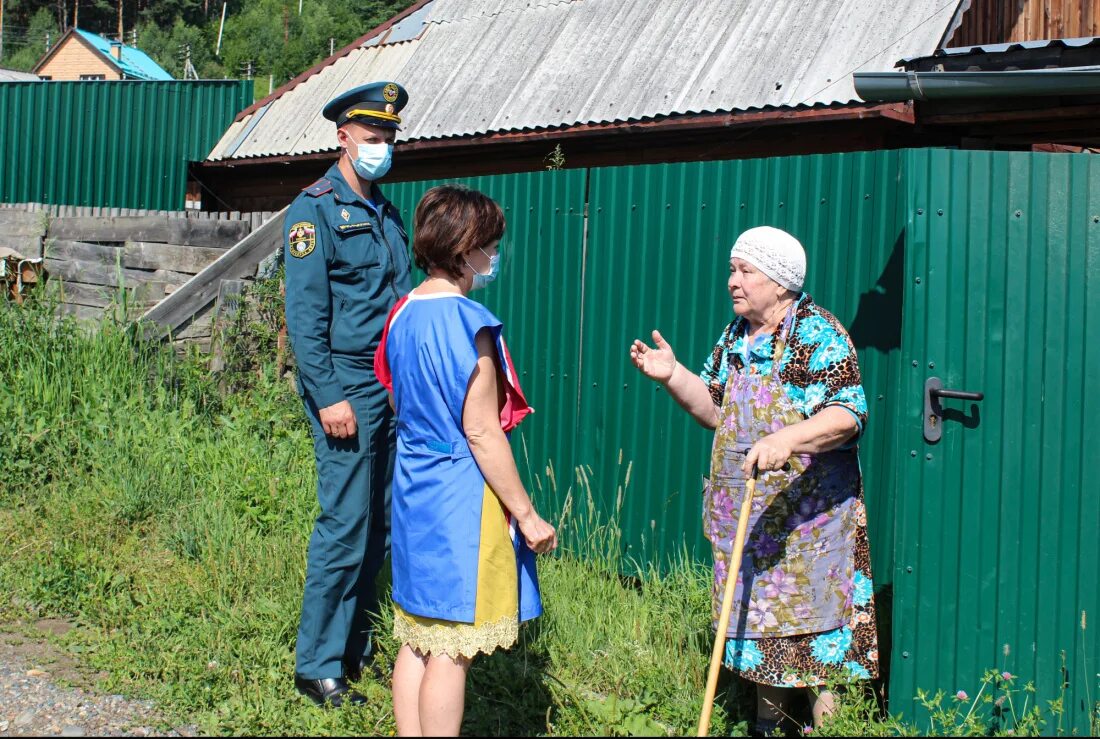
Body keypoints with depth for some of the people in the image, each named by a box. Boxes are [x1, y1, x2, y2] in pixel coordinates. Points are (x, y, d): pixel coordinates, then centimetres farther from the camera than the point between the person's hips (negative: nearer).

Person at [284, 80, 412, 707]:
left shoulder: (387, 212, 17)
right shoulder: (316, 209, -6)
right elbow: (304, 313, -12)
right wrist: (328, 397, -18)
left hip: (393, 388, 7)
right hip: (346, 387, -7)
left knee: (382, 525, 10)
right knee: (345, 526, -5)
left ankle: (356, 649, 23)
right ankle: (318, 666, 6)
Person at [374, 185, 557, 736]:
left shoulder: (403, 313, 7)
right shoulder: (467, 323, -18)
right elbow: (481, 432, -18)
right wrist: (527, 515, -13)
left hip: (412, 493, 9)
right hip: (460, 500, -9)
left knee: (417, 639, 15)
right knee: (452, 649, 0)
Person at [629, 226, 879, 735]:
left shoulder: (818, 334, -11)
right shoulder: (735, 337, 11)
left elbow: (847, 414, -21)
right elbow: (715, 410, 17)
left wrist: (787, 439, -36)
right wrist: (672, 375, 1)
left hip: (806, 512, -7)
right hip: (744, 513, 7)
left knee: (808, 613, -3)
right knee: (755, 608, 14)